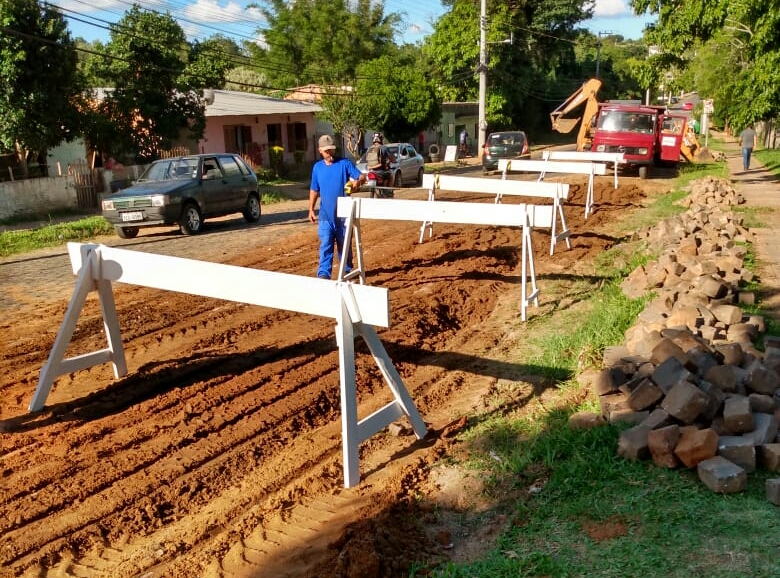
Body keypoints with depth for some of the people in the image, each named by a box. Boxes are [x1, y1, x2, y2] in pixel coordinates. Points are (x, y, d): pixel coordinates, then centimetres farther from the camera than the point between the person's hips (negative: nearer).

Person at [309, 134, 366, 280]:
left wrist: (358, 181, -34)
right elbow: (314, 190, 13)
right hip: (325, 214, 1)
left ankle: (347, 271, 28)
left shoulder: (345, 163, -3)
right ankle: (323, 273, -7)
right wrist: (311, 210, 7)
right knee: (325, 244, -6)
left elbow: (362, 176, -10)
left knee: (344, 244, 11)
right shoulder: (317, 167, 7)